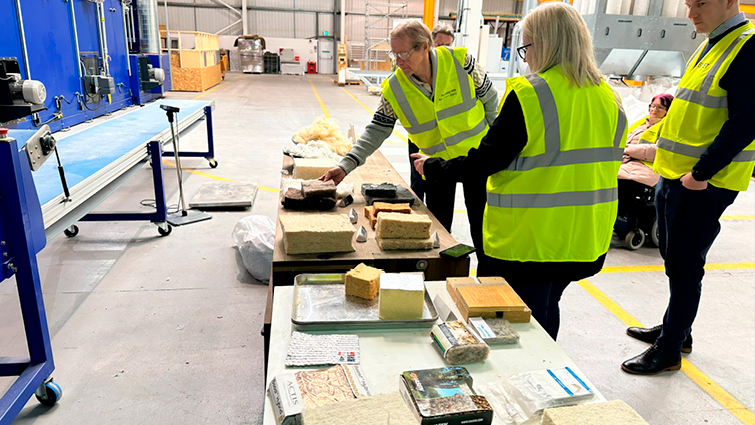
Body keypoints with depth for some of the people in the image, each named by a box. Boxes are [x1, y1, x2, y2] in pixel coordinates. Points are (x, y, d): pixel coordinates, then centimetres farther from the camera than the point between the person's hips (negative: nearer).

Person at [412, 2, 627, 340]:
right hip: (584, 237, 7)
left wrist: (432, 168, -3)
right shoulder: (608, 99, 4)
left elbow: (486, 160, -17)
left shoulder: (529, 94, -18)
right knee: (547, 309, 25)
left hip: (531, 239, -7)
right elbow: (606, 161, 14)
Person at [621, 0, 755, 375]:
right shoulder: (710, 46, 15)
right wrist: (668, 166, 15)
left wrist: (702, 172, -20)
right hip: (674, 176, 9)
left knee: (684, 267, 0)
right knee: (674, 258, 18)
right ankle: (676, 330, 35)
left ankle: (669, 350, 14)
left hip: (703, 185, -9)